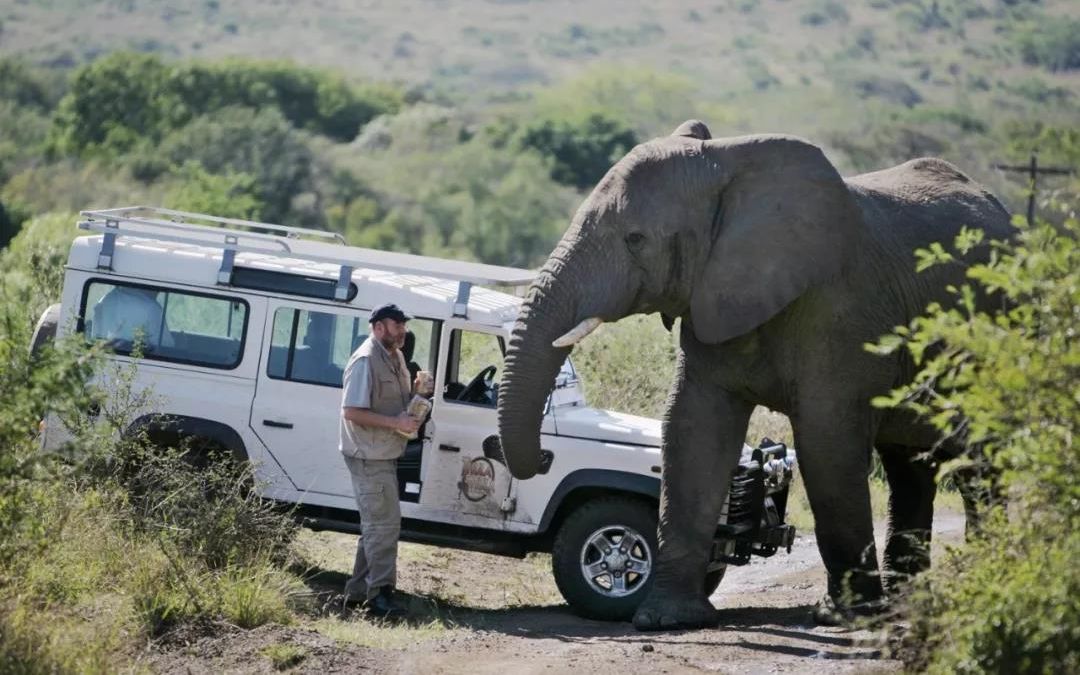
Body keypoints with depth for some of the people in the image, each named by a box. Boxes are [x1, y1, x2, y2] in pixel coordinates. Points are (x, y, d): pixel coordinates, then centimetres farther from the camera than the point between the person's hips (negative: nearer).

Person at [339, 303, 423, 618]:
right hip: (369, 456, -10)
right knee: (384, 524, -11)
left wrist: (415, 390, 4)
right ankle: (379, 595, -10)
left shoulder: (396, 358, 12)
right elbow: (351, 412, -22)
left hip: (385, 455, 10)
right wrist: (395, 422, -25)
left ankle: (358, 591, 23)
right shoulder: (365, 361, -17)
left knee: (376, 525, 15)